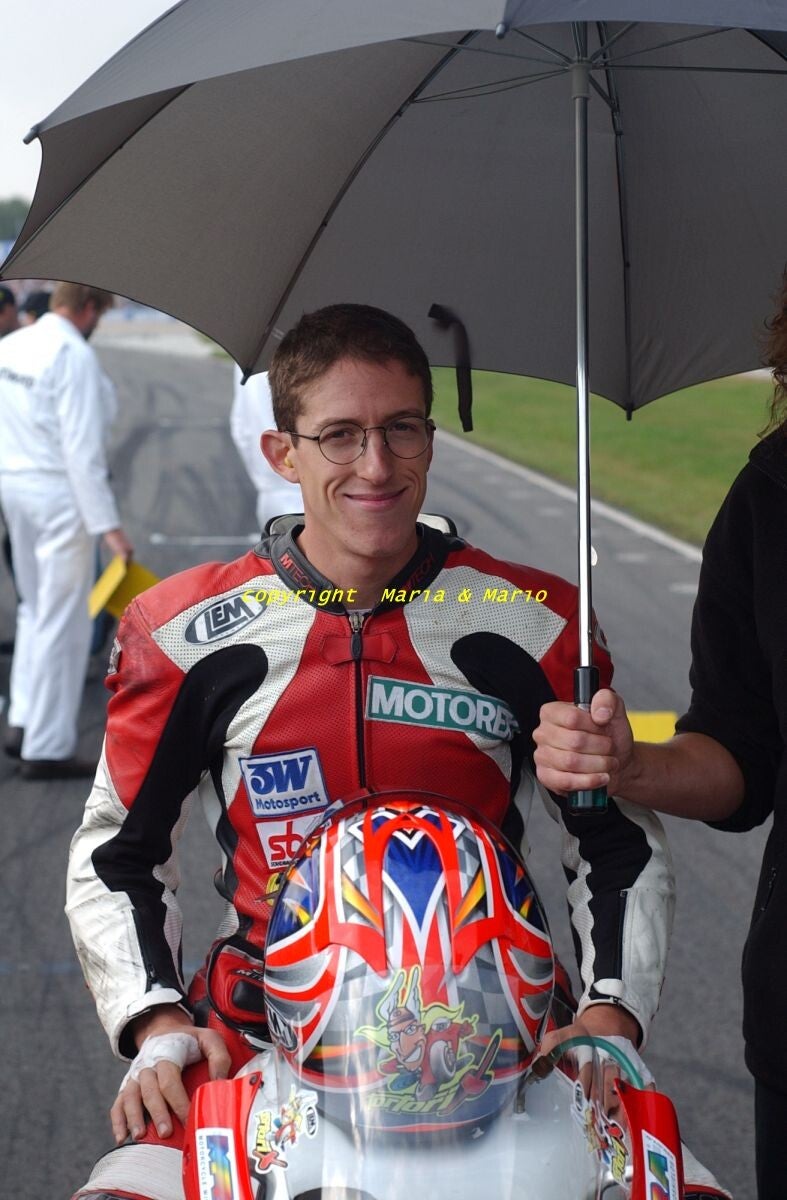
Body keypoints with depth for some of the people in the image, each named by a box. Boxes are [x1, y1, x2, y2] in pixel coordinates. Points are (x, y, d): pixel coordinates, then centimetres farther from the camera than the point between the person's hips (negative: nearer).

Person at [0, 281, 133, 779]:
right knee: (62, 621, 1)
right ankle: (47, 748, 5)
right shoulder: (75, 356, -16)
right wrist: (108, 523, -19)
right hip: (59, 493, -8)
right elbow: (83, 448, -20)